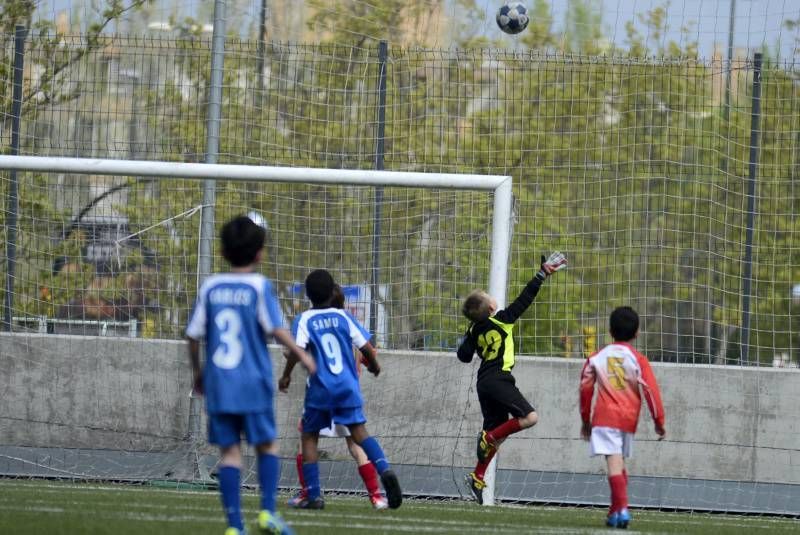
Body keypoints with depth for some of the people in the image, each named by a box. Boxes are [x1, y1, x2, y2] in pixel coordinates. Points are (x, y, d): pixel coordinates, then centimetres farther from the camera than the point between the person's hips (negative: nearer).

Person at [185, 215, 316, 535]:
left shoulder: (210, 287, 4)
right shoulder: (259, 286, -6)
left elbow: (193, 335, 6)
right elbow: (276, 329, -12)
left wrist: (197, 372, 20)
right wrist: (301, 355, 2)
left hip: (217, 382, 3)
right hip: (253, 382, -3)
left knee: (228, 450, 4)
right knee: (266, 445, 11)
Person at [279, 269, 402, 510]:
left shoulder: (304, 320, -2)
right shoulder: (343, 316, 5)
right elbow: (366, 347, 3)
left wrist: (286, 375, -3)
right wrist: (374, 365, 23)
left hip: (320, 388, -2)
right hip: (348, 386, 2)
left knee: (309, 436, 11)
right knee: (359, 431, 1)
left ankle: (313, 496, 4)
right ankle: (385, 470, -26)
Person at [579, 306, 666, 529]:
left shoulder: (596, 358, 6)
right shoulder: (638, 359, 1)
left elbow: (585, 389, 9)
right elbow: (650, 390, -4)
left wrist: (585, 419, 20)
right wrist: (659, 421, 1)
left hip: (605, 417, -2)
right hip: (629, 418, 2)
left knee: (614, 462, -13)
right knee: (619, 463, 17)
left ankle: (621, 508, -28)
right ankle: (616, 511, 21)